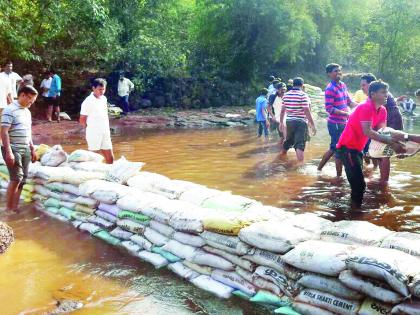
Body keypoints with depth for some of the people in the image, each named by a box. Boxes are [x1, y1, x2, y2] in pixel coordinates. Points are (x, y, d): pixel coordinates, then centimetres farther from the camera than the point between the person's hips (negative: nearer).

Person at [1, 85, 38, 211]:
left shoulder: (27, 111, 14)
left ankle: (15, 208, 13)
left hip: (25, 150, 8)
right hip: (13, 150, -8)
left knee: (22, 180, 6)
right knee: (16, 178, -13)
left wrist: (32, 149, 20)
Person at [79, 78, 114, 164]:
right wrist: (91, 128, 3)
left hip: (105, 133, 6)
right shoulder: (88, 102, -13)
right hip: (94, 134, -6)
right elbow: (82, 120, -9)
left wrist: (107, 127, 11)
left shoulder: (104, 99, 7)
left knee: (110, 158, 11)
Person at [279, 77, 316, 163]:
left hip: (289, 122, 6)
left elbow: (282, 110, 8)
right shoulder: (303, 95, -12)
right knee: (300, 145, -10)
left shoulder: (286, 95, 5)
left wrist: (281, 122, 19)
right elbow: (306, 111, -17)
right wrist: (312, 125, -14)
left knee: (288, 141, 25)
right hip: (301, 122, -6)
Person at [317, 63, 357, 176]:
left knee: (333, 148, 19)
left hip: (343, 123, 8)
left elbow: (349, 101, 16)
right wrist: (346, 114, -25)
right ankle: (339, 176, 14)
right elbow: (329, 108, -21)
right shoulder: (330, 89, -16)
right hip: (335, 124, -8)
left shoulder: (343, 85, 9)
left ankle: (319, 168, 33)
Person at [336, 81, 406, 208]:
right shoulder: (366, 107, -23)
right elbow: (367, 132, -33)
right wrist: (389, 141, -36)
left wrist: (393, 143, -21)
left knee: (358, 182, 20)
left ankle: (355, 208, 34)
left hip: (357, 148, 10)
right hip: (347, 147, -10)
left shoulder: (382, 110, 4)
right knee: (359, 183, -12)